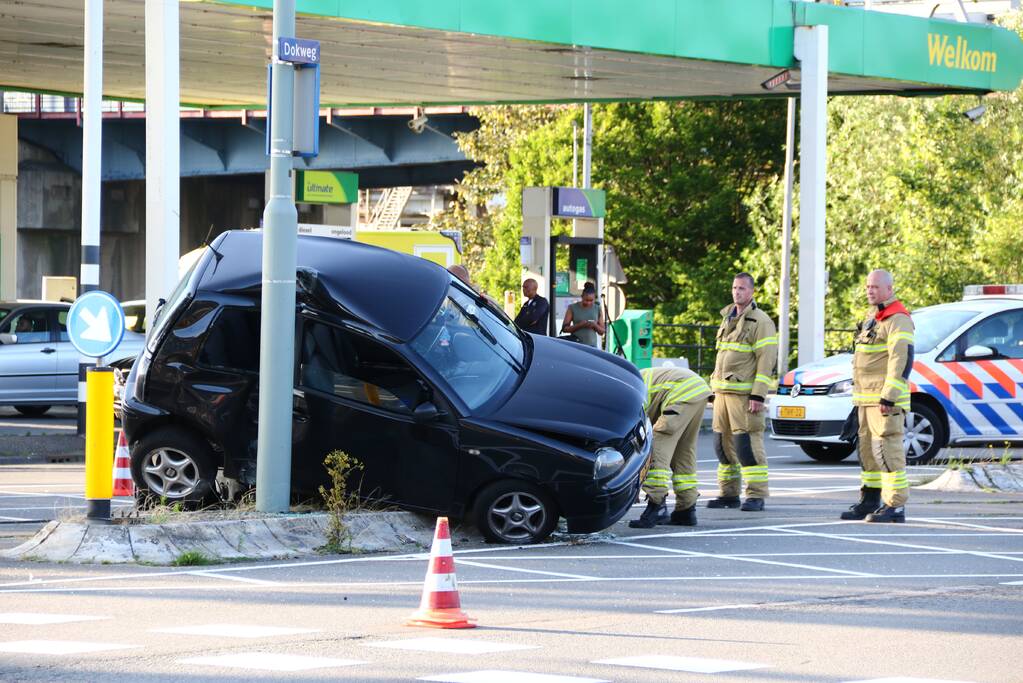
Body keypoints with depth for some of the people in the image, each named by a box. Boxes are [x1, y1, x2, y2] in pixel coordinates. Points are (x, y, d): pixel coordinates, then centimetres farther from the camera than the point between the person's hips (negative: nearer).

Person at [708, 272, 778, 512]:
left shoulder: (760, 322, -7)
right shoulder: (727, 319, 18)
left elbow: (766, 360, -13)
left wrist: (758, 396, -20)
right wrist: (714, 390, 19)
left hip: (746, 393, -8)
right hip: (723, 392, 8)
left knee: (748, 444, -10)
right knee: (724, 445, 9)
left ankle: (756, 496, -8)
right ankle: (728, 494, 16)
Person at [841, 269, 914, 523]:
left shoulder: (897, 320, -12)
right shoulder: (873, 317, 21)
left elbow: (902, 359, -21)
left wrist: (889, 397, -26)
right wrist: (860, 397, 24)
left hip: (885, 399, -10)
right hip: (867, 398, 10)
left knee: (888, 450, -13)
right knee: (868, 450, 14)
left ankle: (895, 507, -14)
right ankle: (869, 502, 22)